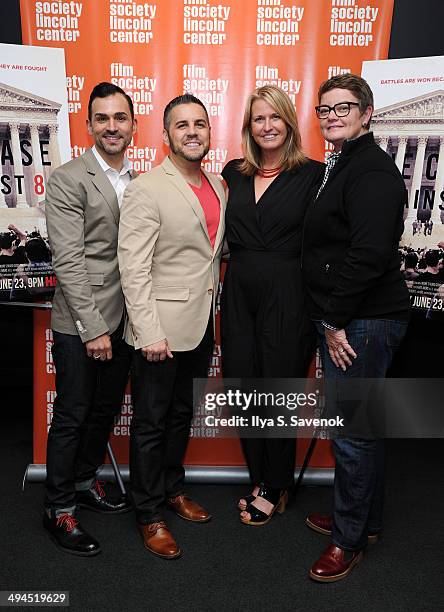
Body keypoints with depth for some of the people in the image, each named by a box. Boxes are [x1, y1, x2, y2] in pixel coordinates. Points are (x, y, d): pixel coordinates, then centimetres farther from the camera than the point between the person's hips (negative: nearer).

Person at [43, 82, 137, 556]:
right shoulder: (67, 179, -9)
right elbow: (68, 260, -15)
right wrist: (93, 327, -18)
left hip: (124, 319, 6)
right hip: (80, 323, -6)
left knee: (106, 411, 18)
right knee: (72, 417, 6)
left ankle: (84, 482, 40)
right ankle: (58, 508, 24)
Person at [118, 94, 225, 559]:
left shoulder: (216, 186, 9)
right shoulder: (146, 190, -13)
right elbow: (134, 268, -16)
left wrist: (214, 311, 11)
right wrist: (149, 333, -20)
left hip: (201, 325, 7)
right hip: (161, 328, -7)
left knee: (182, 415, 21)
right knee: (151, 423, 8)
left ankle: (173, 489, 41)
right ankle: (149, 515, 25)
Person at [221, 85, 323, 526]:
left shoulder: (313, 175, -4)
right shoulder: (233, 173, 10)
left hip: (287, 299, -4)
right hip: (239, 296, 5)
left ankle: (275, 489, 29)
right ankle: (260, 481, 32)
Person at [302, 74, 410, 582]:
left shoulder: (373, 170, -13)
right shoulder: (337, 168, 17)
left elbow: (368, 254, -23)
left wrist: (336, 320, -16)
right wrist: (330, 320, 13)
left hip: (362, 322, -10)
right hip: (341, 319, 10)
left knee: (352, 430, 2)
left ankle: (350, 537, 21)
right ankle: (365, 518, 37)